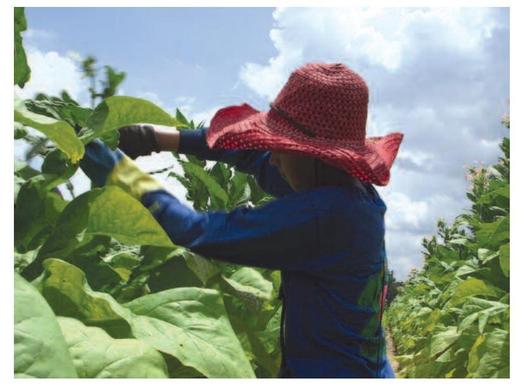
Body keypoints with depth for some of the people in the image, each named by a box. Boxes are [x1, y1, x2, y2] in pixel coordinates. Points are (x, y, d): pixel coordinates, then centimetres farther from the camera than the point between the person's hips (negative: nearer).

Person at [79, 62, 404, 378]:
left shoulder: (321, 212, -28)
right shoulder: (354, 190, -1)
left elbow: (195, 231, -24)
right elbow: (259, 159, 9)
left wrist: (117, 170, -12)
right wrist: (158, 138, 9)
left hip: (329, 371, -8)